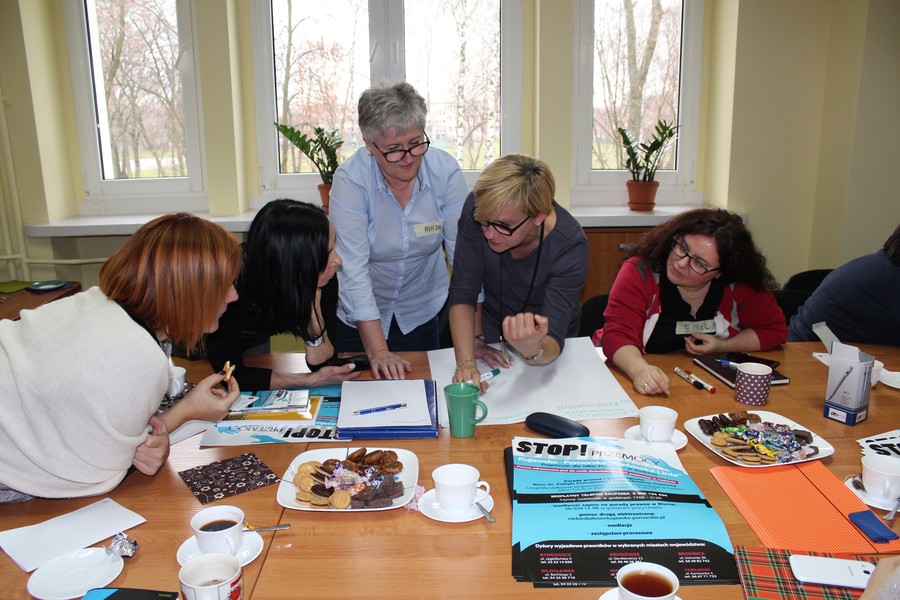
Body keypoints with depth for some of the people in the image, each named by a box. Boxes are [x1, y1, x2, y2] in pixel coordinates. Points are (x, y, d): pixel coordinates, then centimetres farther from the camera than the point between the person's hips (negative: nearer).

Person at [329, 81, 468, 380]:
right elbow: (353, 268, -25)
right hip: (358, 316, -1)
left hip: (422, 312, 2)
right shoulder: (350, 179, -23)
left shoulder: (445, 171, -17)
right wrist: (378, 351, -29)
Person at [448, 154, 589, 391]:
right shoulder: (479, 208, -22)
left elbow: (553, 345, -28)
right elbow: (462, 294, -19)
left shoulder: (569, 246, -27)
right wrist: (466, 363, -32)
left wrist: (531, 348, -50)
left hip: (545, 341, -1)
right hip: (490, 331, 1)